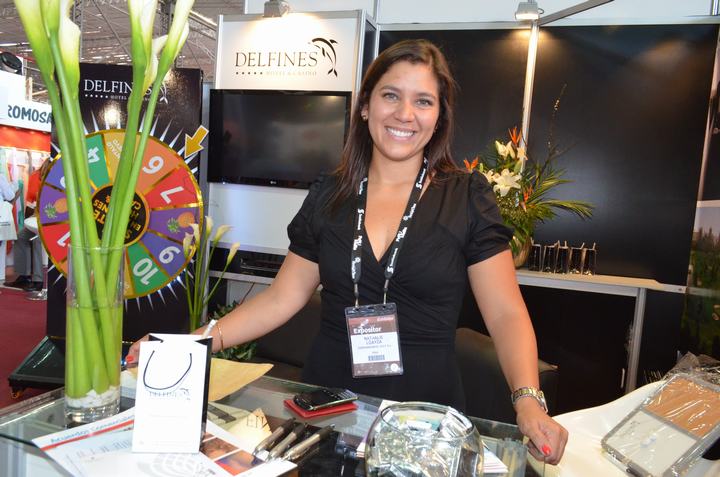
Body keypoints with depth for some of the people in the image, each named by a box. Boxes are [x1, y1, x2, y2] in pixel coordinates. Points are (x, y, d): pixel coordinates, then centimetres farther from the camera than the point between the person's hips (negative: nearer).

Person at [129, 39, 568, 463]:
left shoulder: (467, 199, -7)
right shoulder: (327, 197, 0)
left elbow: (506, 314, -7)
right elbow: (282, 299, 2)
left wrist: (529, 401, -22)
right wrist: (189, 343, -6)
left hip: (426, 413, -2)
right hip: (326, 405, 3)